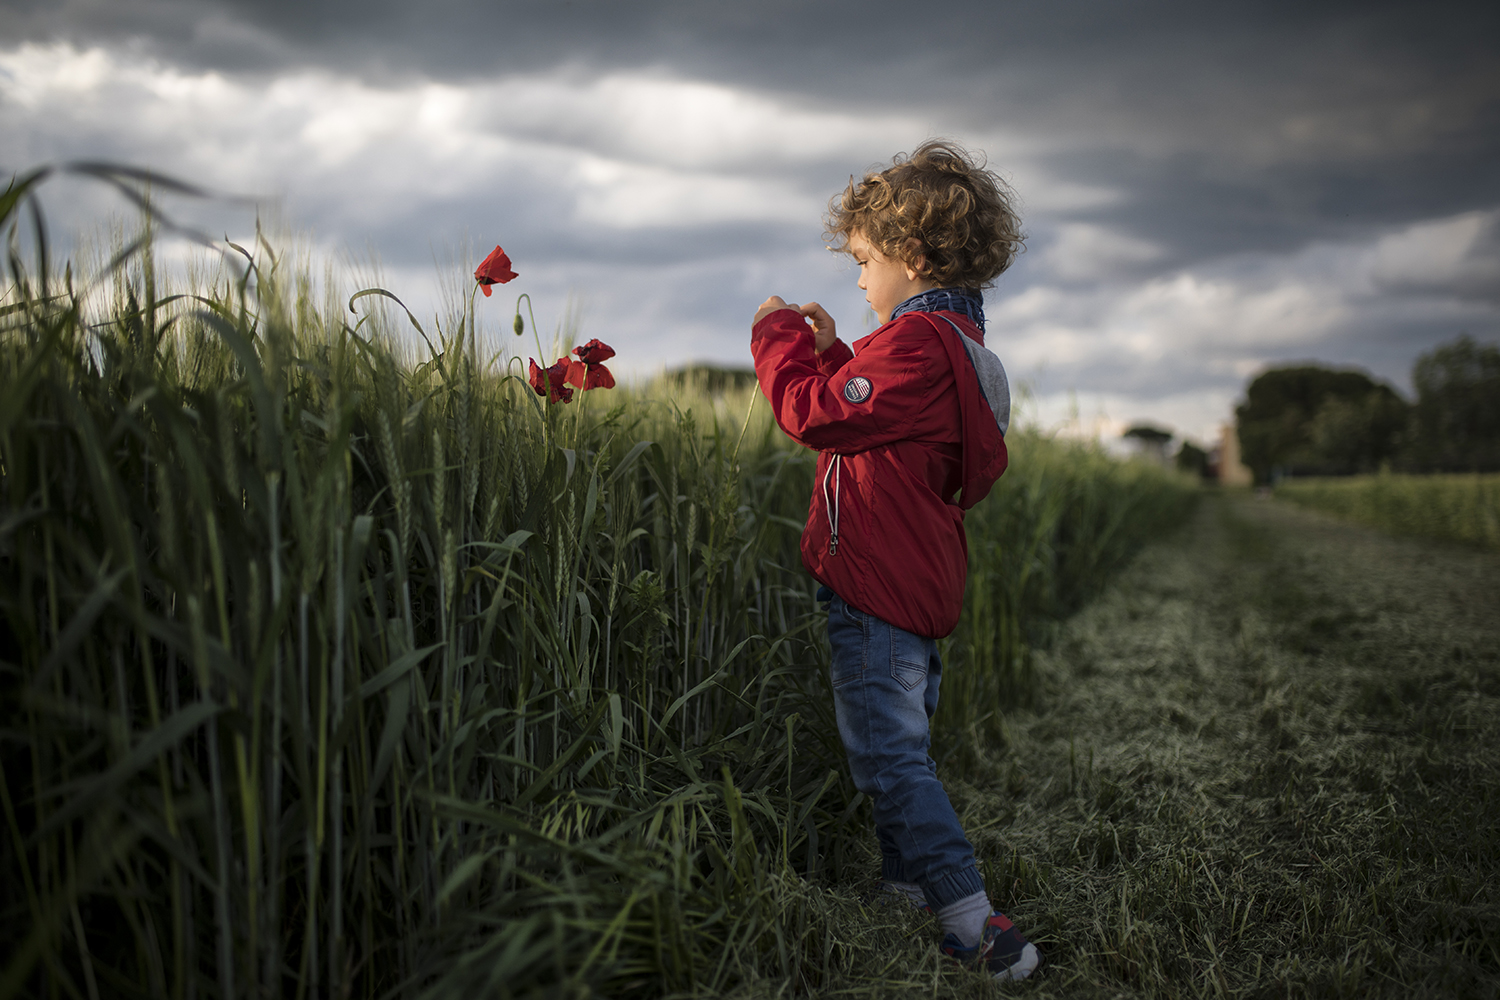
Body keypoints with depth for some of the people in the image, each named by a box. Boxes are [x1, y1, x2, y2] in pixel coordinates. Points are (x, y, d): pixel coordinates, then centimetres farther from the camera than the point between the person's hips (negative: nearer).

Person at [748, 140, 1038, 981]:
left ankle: (975, 925, -7)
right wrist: (829, 349, 21)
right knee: (903, 748, 19)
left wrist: (779, 335, -7)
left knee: (890, 756, -8)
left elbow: (818, 415, -21)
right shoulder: (960, 343, 15)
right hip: (922, 587, 10)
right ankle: (907, 891, 30)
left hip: (877, 589, -10)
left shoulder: (917, 341, -18)